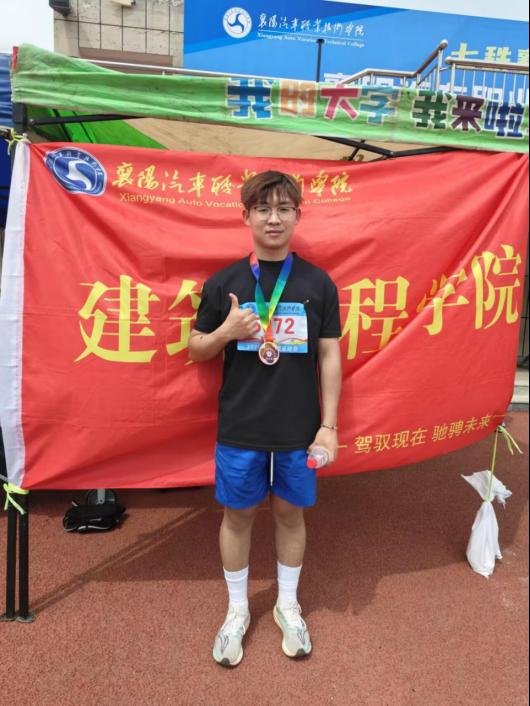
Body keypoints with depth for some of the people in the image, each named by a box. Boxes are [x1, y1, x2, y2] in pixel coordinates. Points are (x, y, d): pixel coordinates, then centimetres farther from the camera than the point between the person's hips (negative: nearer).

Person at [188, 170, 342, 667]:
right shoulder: (223, 283, -2)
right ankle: (237, 610, 36)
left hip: (299, 429, 0)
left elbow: (329, 356, 0)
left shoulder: (318, 284, -2)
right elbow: (196, 350, 4)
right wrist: (227, 331, -17)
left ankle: (287, 605, 39)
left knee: (290, 513, 16)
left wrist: (328, 425, -4)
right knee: (238, 515, 13)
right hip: (239, 428, 0)